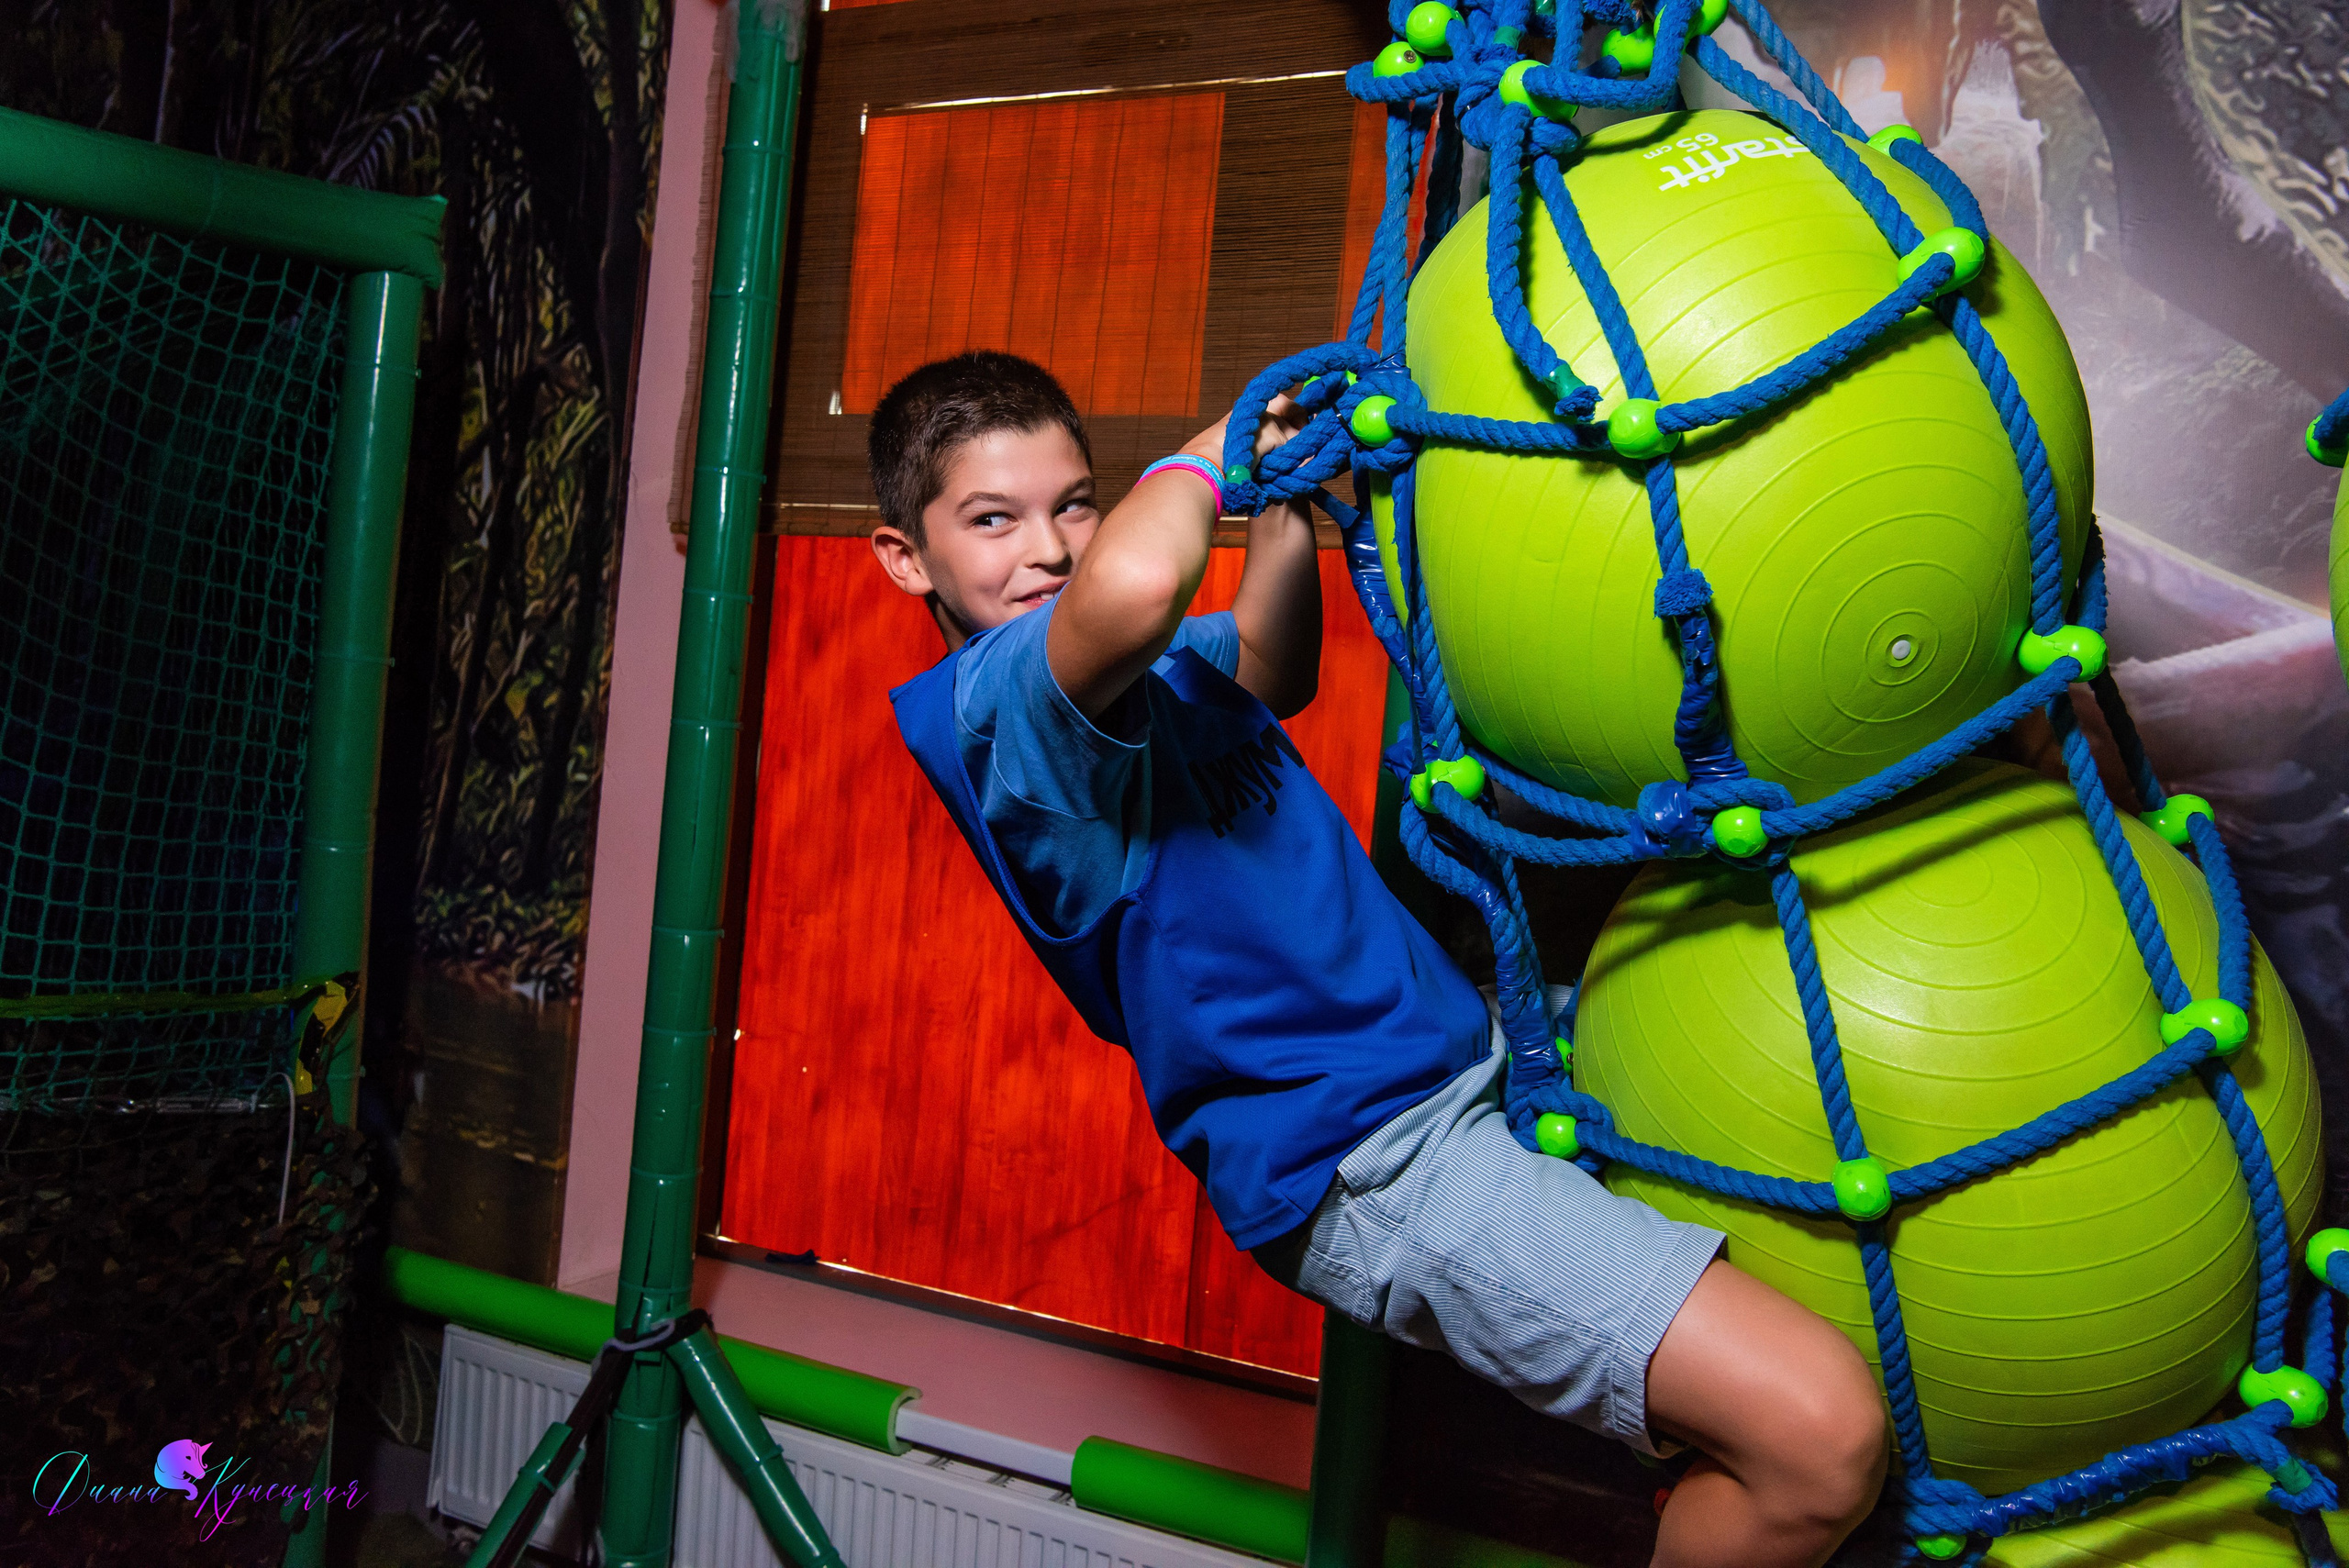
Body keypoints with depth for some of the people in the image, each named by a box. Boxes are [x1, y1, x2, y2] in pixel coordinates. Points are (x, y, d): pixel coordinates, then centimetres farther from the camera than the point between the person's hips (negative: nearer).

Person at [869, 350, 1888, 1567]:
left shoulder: (1144, 666, 13)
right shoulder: (993, 696, -17)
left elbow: (1270, 671, 32)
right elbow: (1135, 585, -39)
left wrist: (1284, 507, 13)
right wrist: (1202, 459, -16)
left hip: (1461, 1047, 11)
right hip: (1371, 1167, -11)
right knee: (1820, 1433, -23)